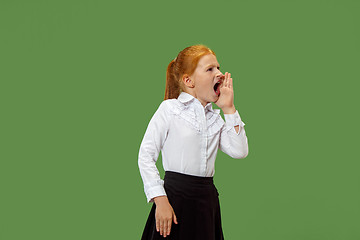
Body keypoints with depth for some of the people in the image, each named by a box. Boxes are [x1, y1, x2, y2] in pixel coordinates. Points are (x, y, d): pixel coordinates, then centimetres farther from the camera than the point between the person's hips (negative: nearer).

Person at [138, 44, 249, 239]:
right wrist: (160, 200, -14)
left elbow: (239, 152, 2)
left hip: (207, 199, 5)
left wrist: (229, 109, 3)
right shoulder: (169, 109, -4)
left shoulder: (215, 117, 13)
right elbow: (146, 156, -7)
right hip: (176, 196, -5)